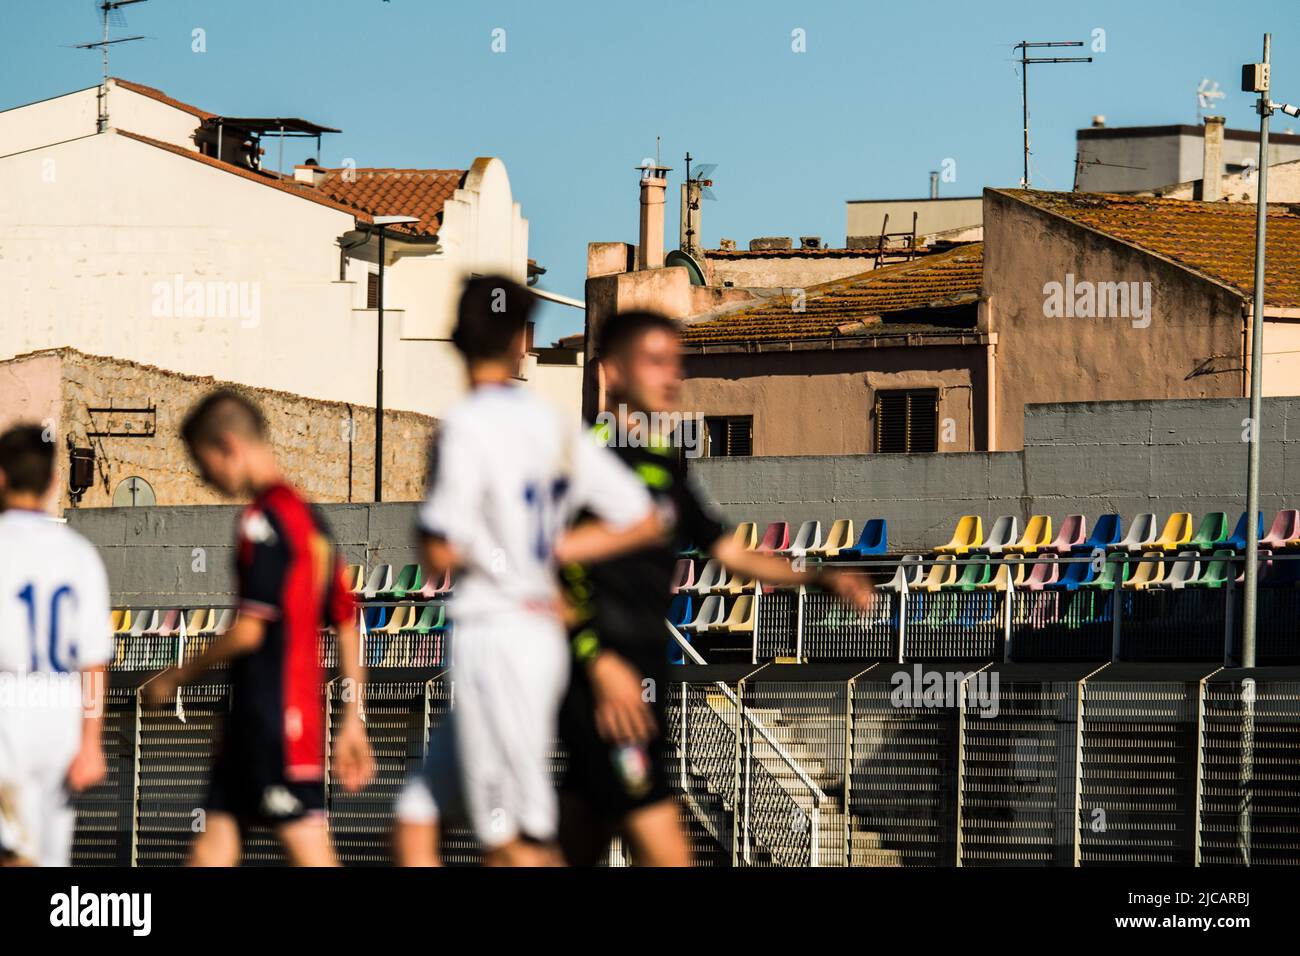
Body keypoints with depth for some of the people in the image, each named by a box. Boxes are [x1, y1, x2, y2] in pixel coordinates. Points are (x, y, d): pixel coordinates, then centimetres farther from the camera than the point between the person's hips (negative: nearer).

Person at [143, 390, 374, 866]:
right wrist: (352, 722, 18)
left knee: (310, 853, -9)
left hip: (275, 715, -10)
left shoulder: (263, 520, -13)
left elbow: (249, 631, -17)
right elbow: (347, 626, 17)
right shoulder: (309, 517, 16)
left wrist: (177, 676, -4)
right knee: (212, 843, 9)